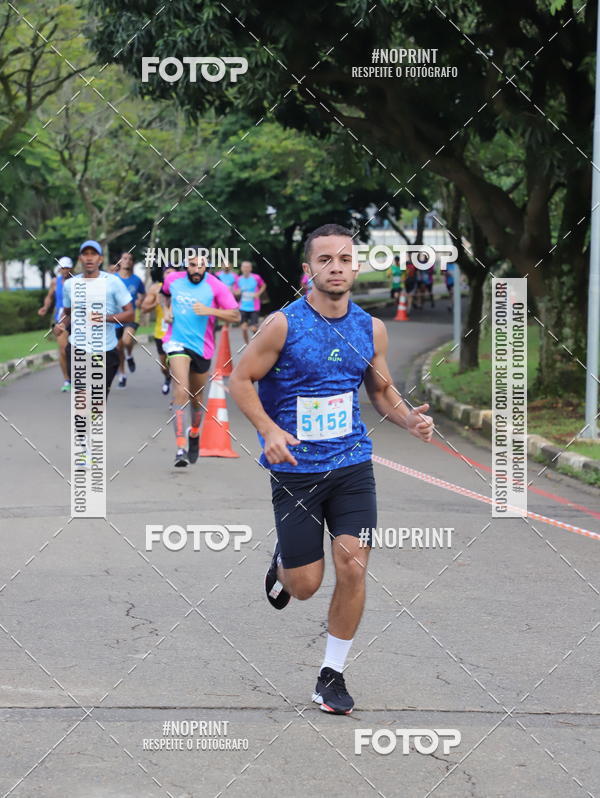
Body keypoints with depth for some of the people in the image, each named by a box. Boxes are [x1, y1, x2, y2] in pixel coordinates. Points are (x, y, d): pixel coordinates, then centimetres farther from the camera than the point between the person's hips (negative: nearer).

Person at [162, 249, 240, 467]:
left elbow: (235, 315, -10)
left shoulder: (216, 286, -8)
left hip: (202, 347, 1)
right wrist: (168, 310, 8)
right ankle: (181, 447, -27)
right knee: (181, 391, -21)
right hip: (178, 342, -1)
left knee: (196, 397, 15)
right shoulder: (172, 279, 1)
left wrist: (209, 310, -22)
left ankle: (194, 433, 45)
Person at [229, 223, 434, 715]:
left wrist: (409, 419, -5)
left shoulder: (371, 329, 2)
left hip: (352, 465, 3)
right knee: (305, 586, 1)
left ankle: (333, 675, 9)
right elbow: (241, 380, -5)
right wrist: (269, 430, -20)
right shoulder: (284, 324, -11)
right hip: (296, 468, -3)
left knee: (353, 567, -9)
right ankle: (282, 563, 40)